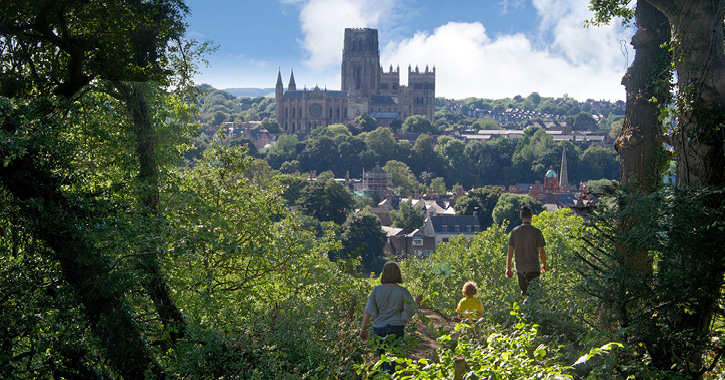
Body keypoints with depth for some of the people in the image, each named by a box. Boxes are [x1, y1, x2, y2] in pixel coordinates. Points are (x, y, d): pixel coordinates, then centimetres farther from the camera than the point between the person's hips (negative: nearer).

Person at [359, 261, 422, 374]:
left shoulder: (376, 290, -1)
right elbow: (412, 311, -4)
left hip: (378, 328, 3)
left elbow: (368, 311, -4)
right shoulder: (403, 292, -6)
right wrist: (417, 301, 15)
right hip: (396, 328, -3)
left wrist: (363, 328, 1)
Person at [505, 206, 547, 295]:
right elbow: (541, 251, -6)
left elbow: (510, 251, -1)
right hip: (533, 267, -3)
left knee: (523, 291, 17)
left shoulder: (515, 231, 0)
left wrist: (508, 269, 4)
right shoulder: (537, 232, -8)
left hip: (519, 267, 3)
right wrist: (544, 265, 10)